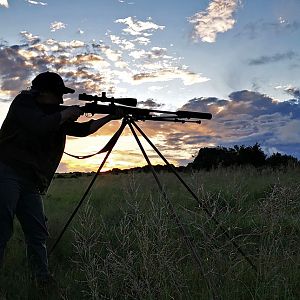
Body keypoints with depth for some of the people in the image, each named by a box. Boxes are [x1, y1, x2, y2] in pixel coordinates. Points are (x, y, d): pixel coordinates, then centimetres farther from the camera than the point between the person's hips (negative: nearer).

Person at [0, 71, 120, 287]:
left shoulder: (54, 115, 17)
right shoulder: (23, 103, -3)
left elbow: (82, 130, 18)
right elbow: (39, 126, -21)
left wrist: (110, 117, 12)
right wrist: (66, 114, -8)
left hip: (30, 181, 7)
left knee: (38, 234, 2)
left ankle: (43, 280, 8)